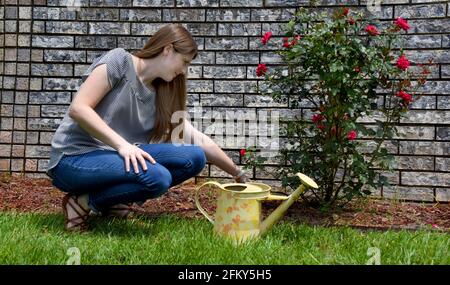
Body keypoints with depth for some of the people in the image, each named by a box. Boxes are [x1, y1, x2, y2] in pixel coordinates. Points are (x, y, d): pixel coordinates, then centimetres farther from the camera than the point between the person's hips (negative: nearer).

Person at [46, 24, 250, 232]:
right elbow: (77, 108, -17)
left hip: (115, 158, 7)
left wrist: (238, 174, 10)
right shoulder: (119, 61, -7)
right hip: (74, 158, -7)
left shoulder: (162, 97, 10)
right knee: (158, 177, -32)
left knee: (194, 158, -13)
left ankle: (111, 201, -2)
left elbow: (200, 141, 11)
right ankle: (84, 201, -8)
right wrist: (122, 144, -26)